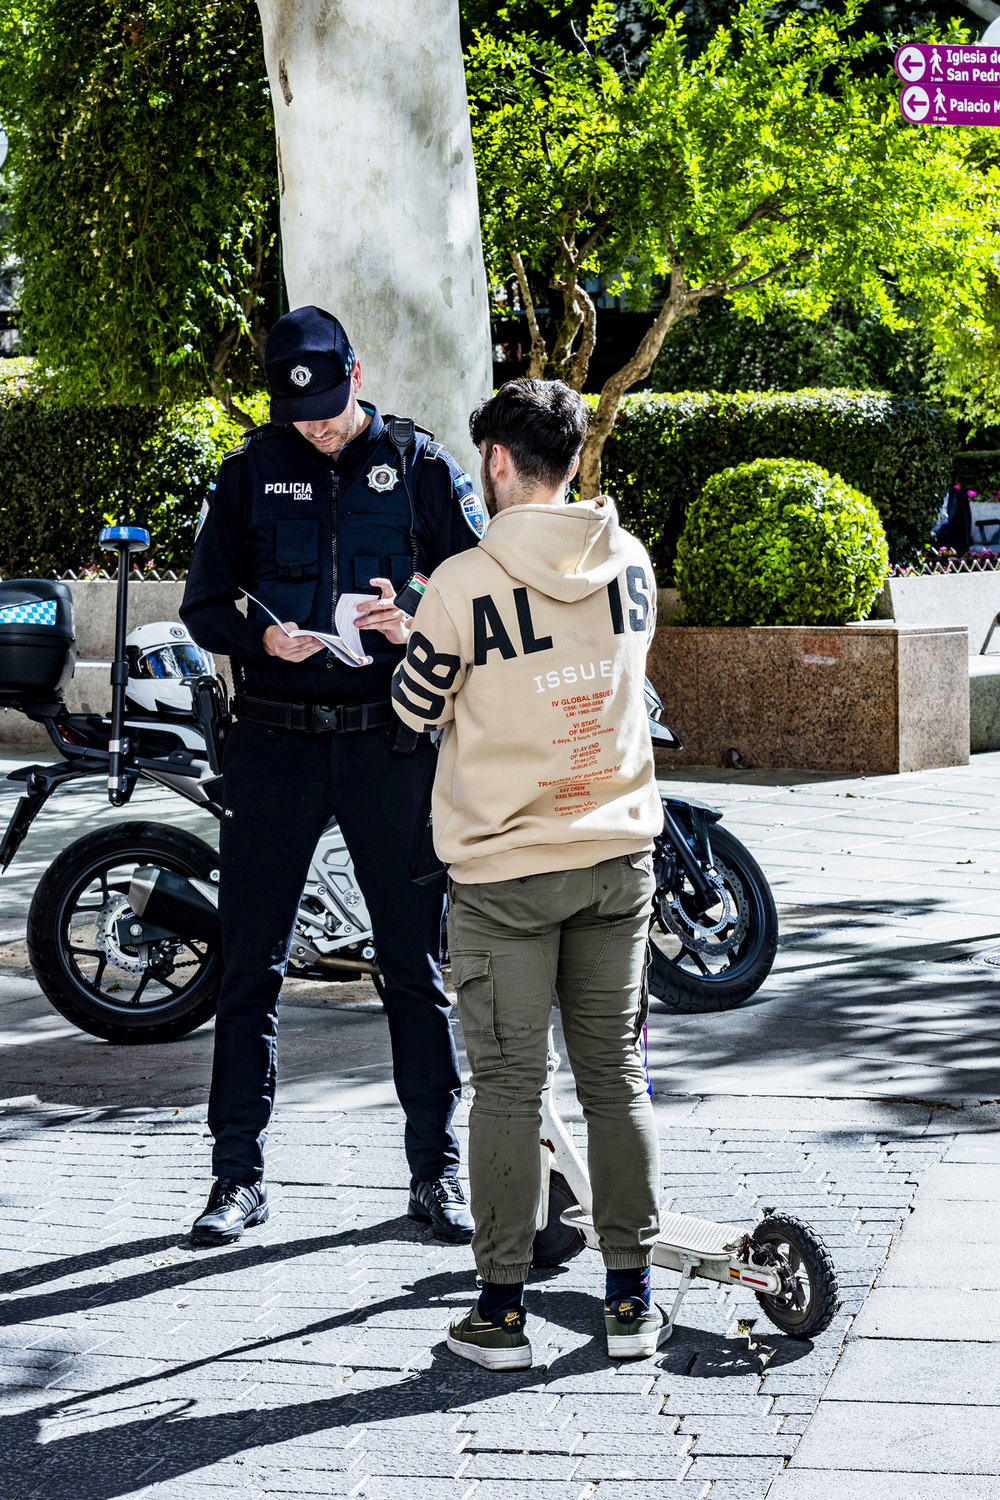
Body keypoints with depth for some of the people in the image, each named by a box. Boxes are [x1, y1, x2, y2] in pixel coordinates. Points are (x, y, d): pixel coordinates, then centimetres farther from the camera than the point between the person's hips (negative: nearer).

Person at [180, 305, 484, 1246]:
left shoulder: (420, 468, 3)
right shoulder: (252, 472, 6)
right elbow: (203, 605, 7)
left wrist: (411, 618, -18)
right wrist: (261, 639, -14)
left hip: (390, 744, -1)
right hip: (274, 744, 1)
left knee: (416, 967, 4)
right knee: (250, 966, 3)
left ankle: (435, 1171, 15)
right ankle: (239, 1175, 12)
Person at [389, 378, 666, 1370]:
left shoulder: (466, 584, -16)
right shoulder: (630, 562, 0)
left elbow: (417, 708, -6)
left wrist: (411, 639, 16)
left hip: (503, 868, -4)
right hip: (618, 851, 4)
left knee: (508, 1087, 3)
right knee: (615, 1074, 11)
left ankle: (501, 1310, 10)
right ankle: (630, 1297, 16)